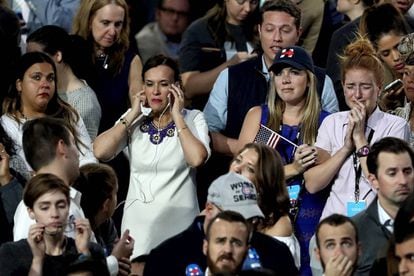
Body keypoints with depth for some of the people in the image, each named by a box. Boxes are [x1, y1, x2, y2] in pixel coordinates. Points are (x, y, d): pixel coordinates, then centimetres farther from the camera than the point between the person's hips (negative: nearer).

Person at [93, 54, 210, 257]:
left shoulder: (193, 119, 2)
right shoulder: (134, 120, 8)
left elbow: (197, 158, -18)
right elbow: (100, 152, -8)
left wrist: (177, 116, -9)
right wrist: (132, 115, -3)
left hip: (179, 224, -2)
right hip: (139, 223, 2)